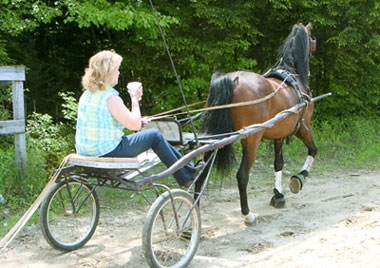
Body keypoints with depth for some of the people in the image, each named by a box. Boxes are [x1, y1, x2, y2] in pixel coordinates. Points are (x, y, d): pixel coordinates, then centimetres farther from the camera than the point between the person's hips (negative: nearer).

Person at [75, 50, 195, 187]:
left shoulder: (87, 95, 8)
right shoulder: (110, 98, -19)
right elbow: (135, 125, -18)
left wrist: (136, 121, 10)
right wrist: (135, 99, -6)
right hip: (108, 151, -9)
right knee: (155, 135, 5)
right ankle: (186, 177, 16)